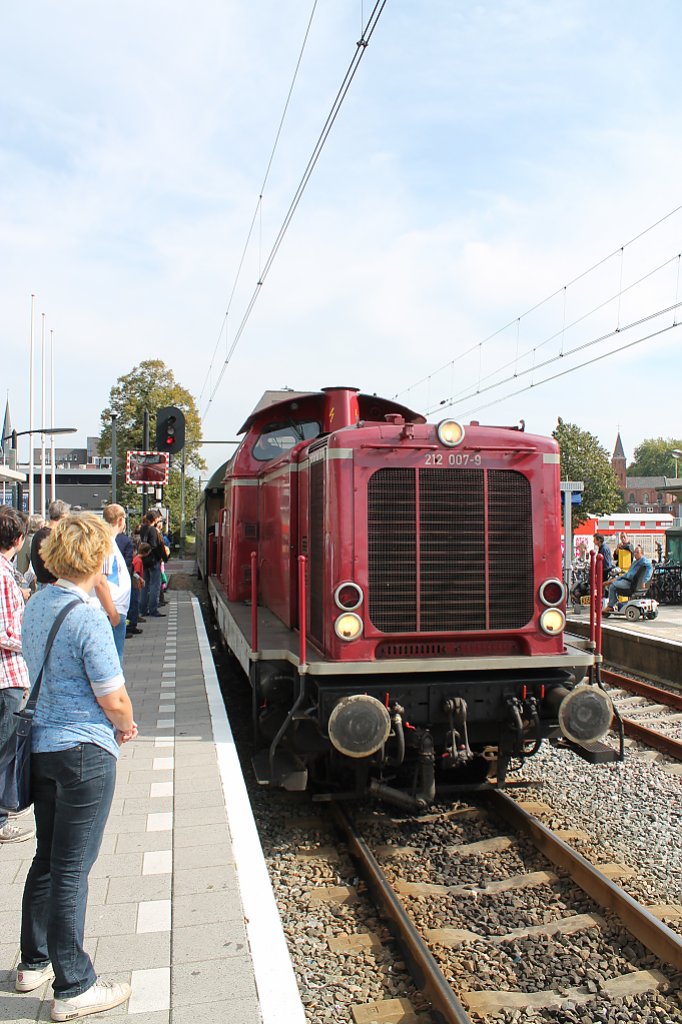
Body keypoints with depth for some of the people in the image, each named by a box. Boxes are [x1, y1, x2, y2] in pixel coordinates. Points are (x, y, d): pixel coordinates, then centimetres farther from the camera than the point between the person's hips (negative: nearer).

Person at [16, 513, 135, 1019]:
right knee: (72, 868, 3)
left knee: (47, 859, 21)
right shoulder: (88, 617, -22)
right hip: (84, 751, -8)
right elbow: (113, 698, -19)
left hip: (41, 744, 8)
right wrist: (127, 726, 3)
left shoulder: (36, 605, 4)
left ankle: (35, 962, 36)